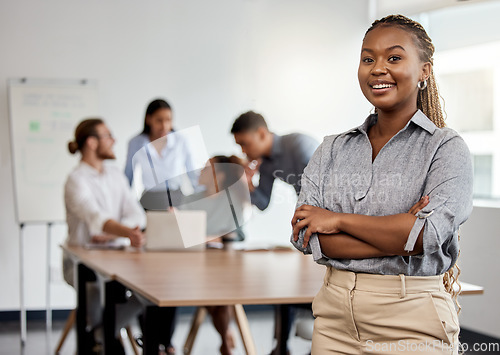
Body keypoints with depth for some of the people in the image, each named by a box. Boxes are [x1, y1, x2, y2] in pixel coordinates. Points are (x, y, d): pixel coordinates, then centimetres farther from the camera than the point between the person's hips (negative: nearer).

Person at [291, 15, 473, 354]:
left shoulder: (445, 147, -3)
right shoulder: (332, 150, 7)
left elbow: (431, 233, -19)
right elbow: (304, 234, -5)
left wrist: (339, 220, -10)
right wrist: (401, 236, -14)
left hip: (412, 325, -3)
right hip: (335, 317, 4)